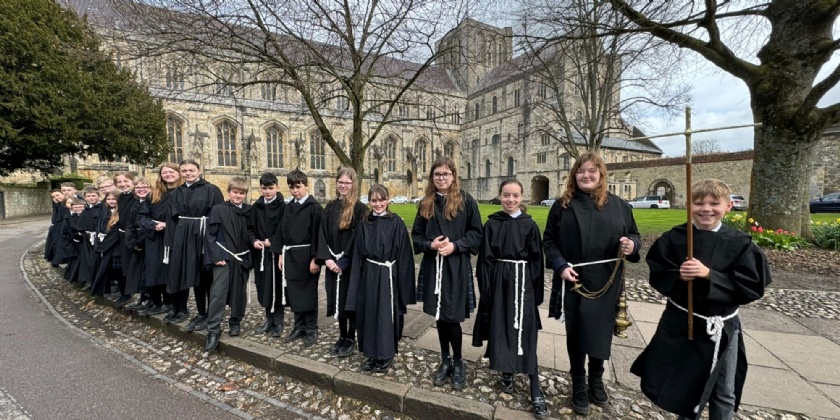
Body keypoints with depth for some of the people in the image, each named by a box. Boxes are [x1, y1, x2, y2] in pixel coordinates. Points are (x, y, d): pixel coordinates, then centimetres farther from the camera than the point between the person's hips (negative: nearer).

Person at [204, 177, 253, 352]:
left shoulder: (249, 211, 5)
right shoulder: (218, 210, -3)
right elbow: (210, 235, -5)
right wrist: (216, 256, -11)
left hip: (242, 259, 3)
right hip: (224, 258, -3)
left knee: (239, 293, 11)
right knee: (218, 293, -8)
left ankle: (235, 323, 28)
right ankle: (213, 330, 1)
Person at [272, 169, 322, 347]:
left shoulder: (314, 207, -10)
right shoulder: (289, 207, 11)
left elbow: (316, 234, -13)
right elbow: (282, 231, 14)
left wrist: (315, 258, -16)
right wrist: (281, 253, 9)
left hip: (306, 255, -6)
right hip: (290, 254, 6)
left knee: (308, 292, 4)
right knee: (293, 291, 12)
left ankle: (311, 329, 18)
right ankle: (299, 326, 27)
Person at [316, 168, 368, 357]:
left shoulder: (359, 208, -9)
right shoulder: (330, 207, 7)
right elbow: (322, 234, 3)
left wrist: (343, 261, -15)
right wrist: (327, 258, -10)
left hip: (351, 264, -5)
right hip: (333, 262, 5)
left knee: (350, 300, 6)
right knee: (338, 299, 13)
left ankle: (351, 338, 22)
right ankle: (342, 336, 30)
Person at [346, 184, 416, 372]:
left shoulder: (397, 223, -7)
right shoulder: (363, 225, 5)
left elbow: (403, 254, -7)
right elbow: (357, 257, 7)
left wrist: (403, 284, -8)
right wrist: (357, 281, 4)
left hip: (388, 276, -4)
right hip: (368, 276, 4)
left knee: (386, 316, 6)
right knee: (369, 315, 13)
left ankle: (386, 355, 25)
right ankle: (372, 354, 31)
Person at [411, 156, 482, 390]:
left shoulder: (466, 201, -3)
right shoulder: (426, 204, 7)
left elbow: (477, 233, -3)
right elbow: (416, 235, 8)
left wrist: (455, 245, -16)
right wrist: (430, 244, -11)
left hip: (457, 267, -3)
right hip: (433, 266, 4)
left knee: (451, 318, 0)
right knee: (439, 316, 13)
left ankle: (458, 362, 25)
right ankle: (445, 361, 31)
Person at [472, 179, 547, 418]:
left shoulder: (530, 225, -1)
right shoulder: (491, 224, 0)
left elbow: (536, 260, 1)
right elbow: (485, 259, 0)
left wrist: (537, 292, 0)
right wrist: (486, 289, -4)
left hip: (523, 282, -1)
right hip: (499, 281, 1)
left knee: (524, 334, 1)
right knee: (501, 329, 9)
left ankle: (535, 391, 10)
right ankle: (507, 373, 30)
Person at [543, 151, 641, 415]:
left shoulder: (618, 206, 3)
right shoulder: (563, 205, -2)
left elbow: (634, 235, 10)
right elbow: (549, 240, -2)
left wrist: (632, 244, -14)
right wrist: (560, 265, -16)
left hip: (606, 284, 2)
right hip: (574, 282, -1)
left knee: (600, 333, 15)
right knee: (576, 335, 11)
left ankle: (596, 380, 40)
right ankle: (578, 387, 30)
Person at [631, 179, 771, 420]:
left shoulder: (740, 243, -7)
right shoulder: (673, 239, -8)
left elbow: (752, 287, -11)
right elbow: (657, 277, -5)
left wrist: (709, 275, -23)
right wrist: (678, 275, -24)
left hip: (722, 326, 0)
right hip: (680, 323, 0)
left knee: (724, 394, 17)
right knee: (683, 385, 17)